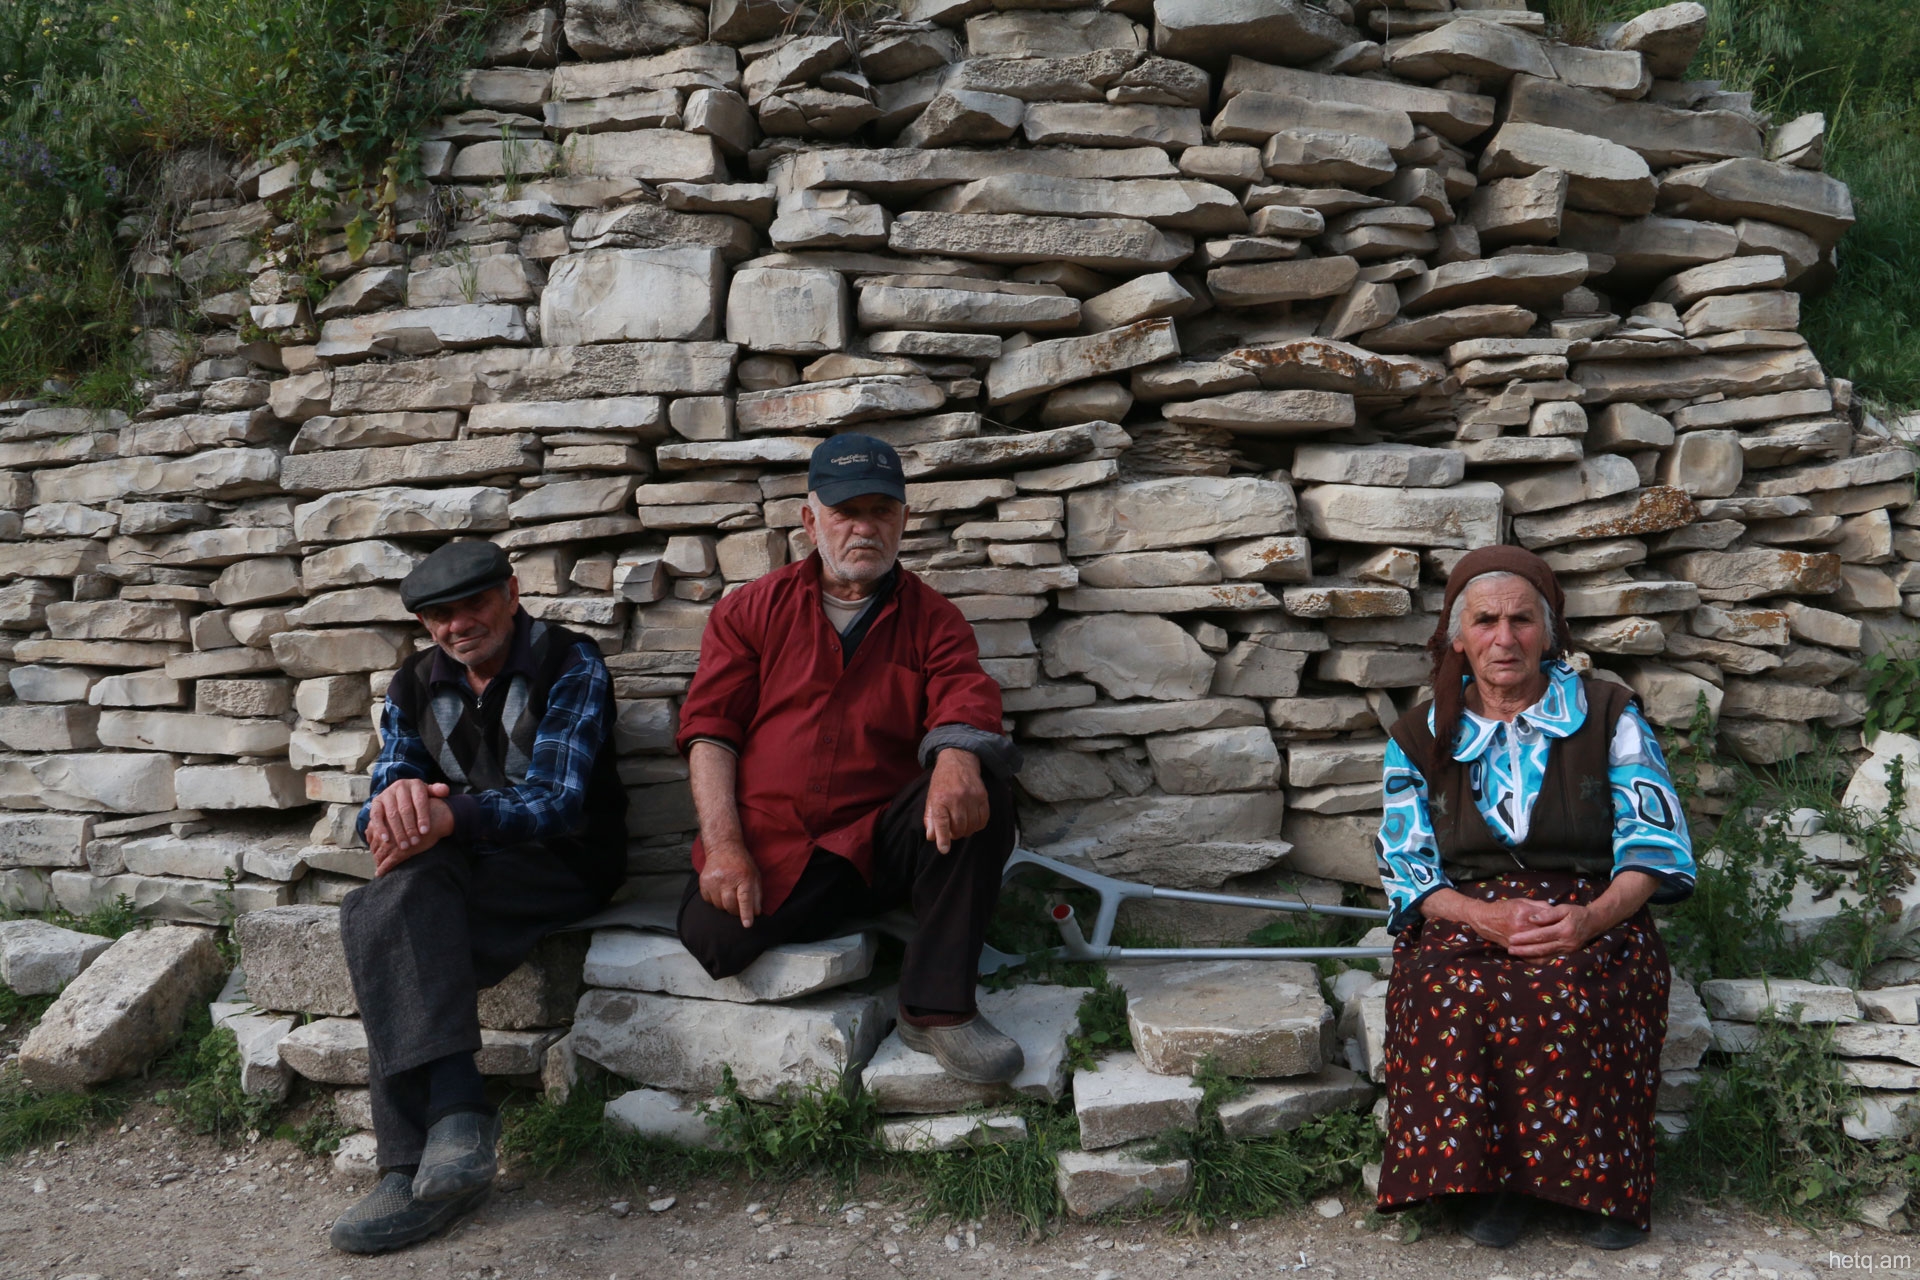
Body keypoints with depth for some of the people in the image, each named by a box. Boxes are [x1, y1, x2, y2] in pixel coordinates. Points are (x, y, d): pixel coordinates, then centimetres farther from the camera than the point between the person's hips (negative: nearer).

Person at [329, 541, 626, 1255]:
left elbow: (555, 801, -18)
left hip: (561, 865, -5)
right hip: (460, 868, 5)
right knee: (390, 905, -30)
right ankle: (453, 1114, -36)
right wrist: (393, 803, -26)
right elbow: (378, 814, 1)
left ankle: (419, 1166, -34)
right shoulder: (414, 687, 11)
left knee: (386, 914, -30)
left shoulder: (569, 666, -6)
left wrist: (449, 813, -36)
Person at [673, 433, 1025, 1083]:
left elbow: (964, 698, -8)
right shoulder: (751, 609, 12)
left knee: (979, 789, -28)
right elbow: (709, 727, 3)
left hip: (881, 842, 1)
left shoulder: (931, 619, 12)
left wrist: (957, 759, -34)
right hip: (768, 851, 0)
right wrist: (724, 846, -12)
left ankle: (936, 1007, -24)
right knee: (713, 934, -30)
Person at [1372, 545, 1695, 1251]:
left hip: (1591, 918, -1)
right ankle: (1481, 1176, -17)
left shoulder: (1608, 714, 7)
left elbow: (1654, 840, 1)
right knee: (1451, 999, -35)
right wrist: (1483, 915, -15)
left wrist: (1593, 916, -18)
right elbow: (1407, 870, 6)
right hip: (1462, 918, 1)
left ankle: (1600, 1181, -17)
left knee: (1567, 999, -36)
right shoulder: (1419, 738, 10)